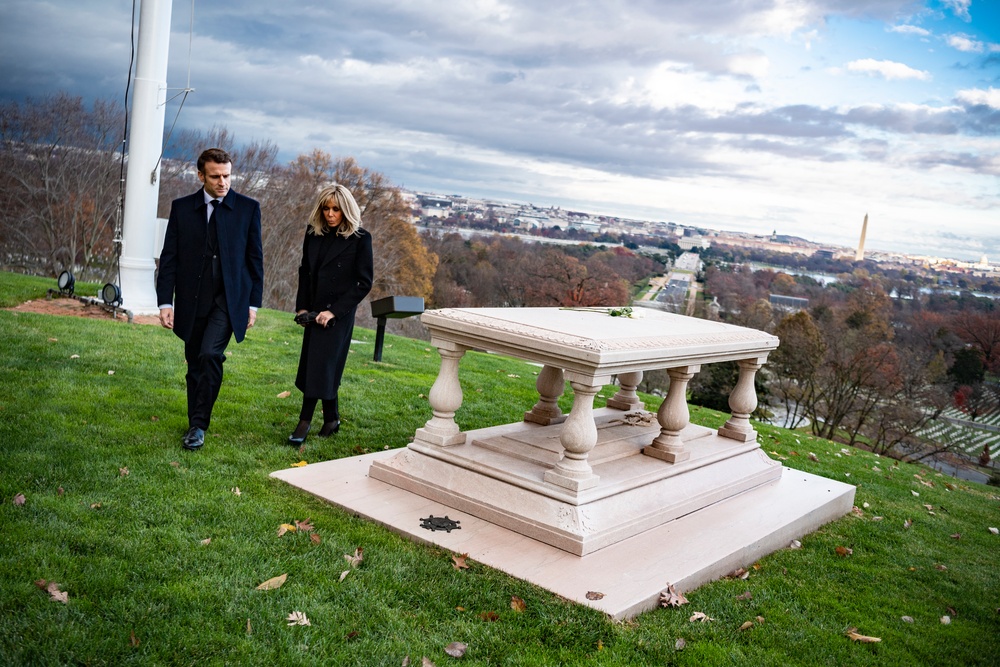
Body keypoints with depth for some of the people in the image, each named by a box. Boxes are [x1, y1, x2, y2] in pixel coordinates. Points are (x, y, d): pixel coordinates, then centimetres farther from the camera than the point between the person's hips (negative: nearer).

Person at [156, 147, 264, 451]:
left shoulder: (248, 208, 1)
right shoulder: (181, 207, 5)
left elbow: (255, 258, 4)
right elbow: (169, 258, 4)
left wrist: (253, 303, 1)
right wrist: (165, 301, -4)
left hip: (229, 298, -2)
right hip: (192, 300, 3)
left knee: (210, 355, -21)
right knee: (195, 366, 11)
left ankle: (199, 425, -10)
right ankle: (195, 426, 27)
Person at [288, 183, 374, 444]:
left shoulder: (359, 239, -9)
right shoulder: (313, 233, 6)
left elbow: (364, 283, -10)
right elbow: (305, 271, 15)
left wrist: (334, 311, -14)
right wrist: (302, 306, 5)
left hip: (339, 314, -6)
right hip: (314, 311, 6)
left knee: (319, 366, -7)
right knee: (311, 367, 9)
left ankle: (305, 422, -1)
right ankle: (331, 419, 20)